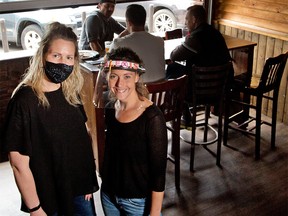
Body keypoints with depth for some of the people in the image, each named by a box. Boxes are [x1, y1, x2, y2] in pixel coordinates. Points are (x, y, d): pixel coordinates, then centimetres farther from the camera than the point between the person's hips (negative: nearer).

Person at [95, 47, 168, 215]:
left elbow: (159, 171, -19)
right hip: (109, 195, 5)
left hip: (139, 201, -5)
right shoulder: (110, 108, -5)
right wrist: (105, 182, 14)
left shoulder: (152, 117, -23)